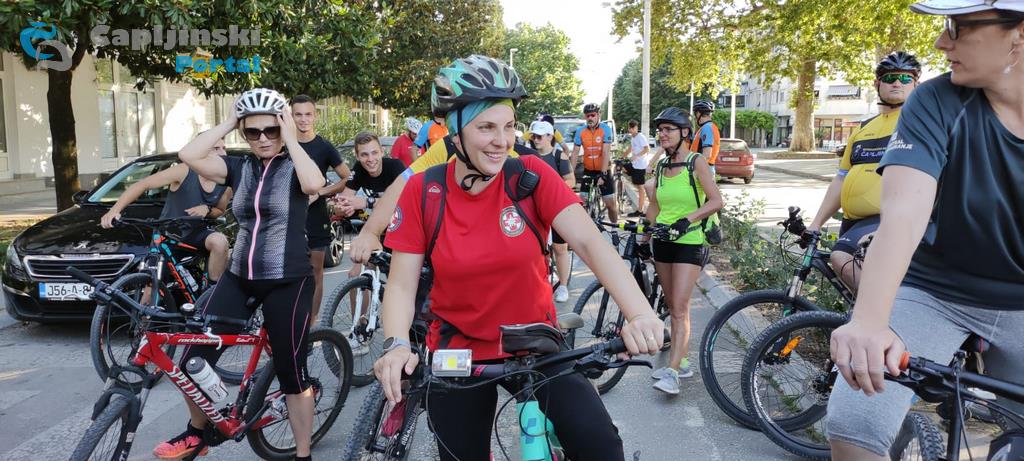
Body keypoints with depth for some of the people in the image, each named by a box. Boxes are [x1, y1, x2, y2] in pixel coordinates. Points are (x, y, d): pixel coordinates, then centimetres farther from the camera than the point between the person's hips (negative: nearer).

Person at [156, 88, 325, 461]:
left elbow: (315, 184, -29)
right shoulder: (239, 167, 6)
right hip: (239, 277, 5)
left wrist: (291, 138, -18)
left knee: (291, 373, 3)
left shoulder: (295, 168, -5)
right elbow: (188, 155, -9)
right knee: (193, 359, 4)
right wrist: (227, 123, -4)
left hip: (288, 282, -5)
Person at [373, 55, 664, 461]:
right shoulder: (423, 191, -11)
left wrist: (640, 313, -38)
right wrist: (396, 345, -29)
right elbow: (402, 284, -10)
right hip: (458, 354, 1)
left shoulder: (531, 175, -12)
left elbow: (589, 242, -23)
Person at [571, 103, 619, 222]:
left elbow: (606, 153, -20)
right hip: (588, 171, 3)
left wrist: (602, 174, -28)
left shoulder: (605, 129, -13)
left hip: (604, 171, -2)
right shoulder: (580, 131, -5)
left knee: (611, 204, -2)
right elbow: (575, 154, -6)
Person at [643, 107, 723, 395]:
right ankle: (683, 361, 21)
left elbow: (716, 201, -14)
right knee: (673, 307, 11)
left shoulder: (696, 162, -7)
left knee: (680, 309, -11)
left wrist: (687, 220, -24)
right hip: (662, 242, 6)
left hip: (689, 243, -6)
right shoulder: (661, 166, 9)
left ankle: (672, 372, -12)